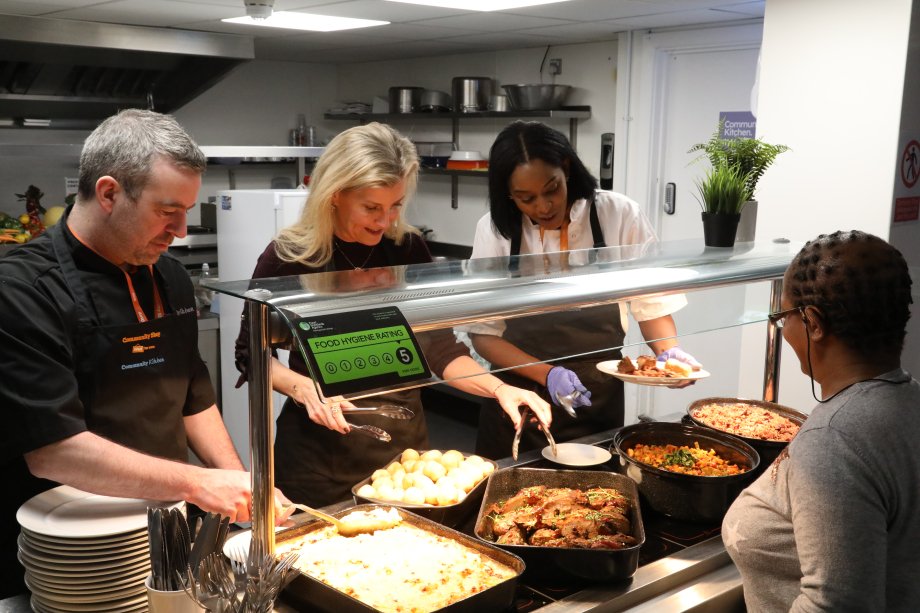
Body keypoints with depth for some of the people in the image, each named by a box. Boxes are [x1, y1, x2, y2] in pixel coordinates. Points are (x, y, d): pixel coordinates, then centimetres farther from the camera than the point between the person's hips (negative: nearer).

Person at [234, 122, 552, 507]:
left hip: (404, 441, 3)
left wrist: (499, 388, -17)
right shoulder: (287, 258, -11)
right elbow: (251, 353, -1)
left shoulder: (408, 250, -4)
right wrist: (302, 388, -18)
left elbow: (440, 350, -2)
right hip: (320, 452, -2)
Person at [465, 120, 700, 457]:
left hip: (599, 401, 0)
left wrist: (669, 350, -22)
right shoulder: (495, 230, -11)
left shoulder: (618, 215, -12)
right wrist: (546, 374, -20)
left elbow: (651, 302, -3)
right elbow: (484, 333, -7)